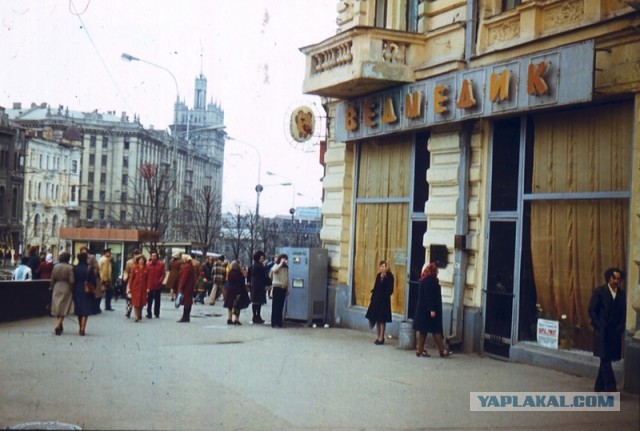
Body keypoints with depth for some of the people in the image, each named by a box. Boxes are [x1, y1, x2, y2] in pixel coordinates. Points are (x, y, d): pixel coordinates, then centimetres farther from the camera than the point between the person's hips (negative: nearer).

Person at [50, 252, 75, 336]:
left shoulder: (55, 267, 1)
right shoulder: (70, 268, -11)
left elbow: (52, 280, 4)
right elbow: (71, 281, -13)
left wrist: (52, 288, 15)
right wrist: (72, 291, -3)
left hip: (56, 288, 4)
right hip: (66, 289, -4)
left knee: (58, 307, 16)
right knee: (64, 308, -1)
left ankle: (60, 326, 28)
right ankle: (58, 326, -17)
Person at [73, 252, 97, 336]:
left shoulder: (75, 268, -4)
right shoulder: (90, 268, -10)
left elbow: (72, 281, -1)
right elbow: (93, 281, -9)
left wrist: (73, 291, 8)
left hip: (77, 291, 3)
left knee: (79, 310, 15)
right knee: (85, 311, -1)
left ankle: (81, 328, 26)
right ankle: (82, 329, -13)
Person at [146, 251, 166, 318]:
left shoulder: (161, 264, -1)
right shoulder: (148, 265, -1)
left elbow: (163, 274, -1)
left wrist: (159, 281, -13)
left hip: (158, 285, 1)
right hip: (150, 285, -1)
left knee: (157, 299, 10)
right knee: (149, 300, -1)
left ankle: (156, 313, 17)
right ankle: (149, 313, 4)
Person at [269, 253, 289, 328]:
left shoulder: (286, 268, 17)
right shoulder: (276, 266, -1)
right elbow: (274, 270, -26)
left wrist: (288, 289, 17)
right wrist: (281, 264, -20)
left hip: (284, 288, 6)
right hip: (277, 287, -6)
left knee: (281, 306, 6)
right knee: (276, 306, -5)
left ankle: (279, 322, 11)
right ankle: (274, 323, -5)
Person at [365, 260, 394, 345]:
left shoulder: (389, 276, -9)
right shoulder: (379, 275, 10)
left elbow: (390, 290, -12)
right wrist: (373, 296, 7)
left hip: (384, 300, -6)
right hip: (376, 298, 6)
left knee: (382, 319, -4)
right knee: (377, 318, 9)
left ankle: (381, 338, 0)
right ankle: (379, 337, 18)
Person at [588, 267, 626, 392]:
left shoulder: (622, 294, 7)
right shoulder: (599, 291, -2)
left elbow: (624, 312, 9)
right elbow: (592, 310, -2)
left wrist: (621, 327, -3)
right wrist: (599, 326, -8)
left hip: (615, 332, 4)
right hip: (602, 331, -3)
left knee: (606, 359, 8)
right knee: (605, 359, -9)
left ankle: (600, 386, 18)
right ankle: (610, 387, -11)